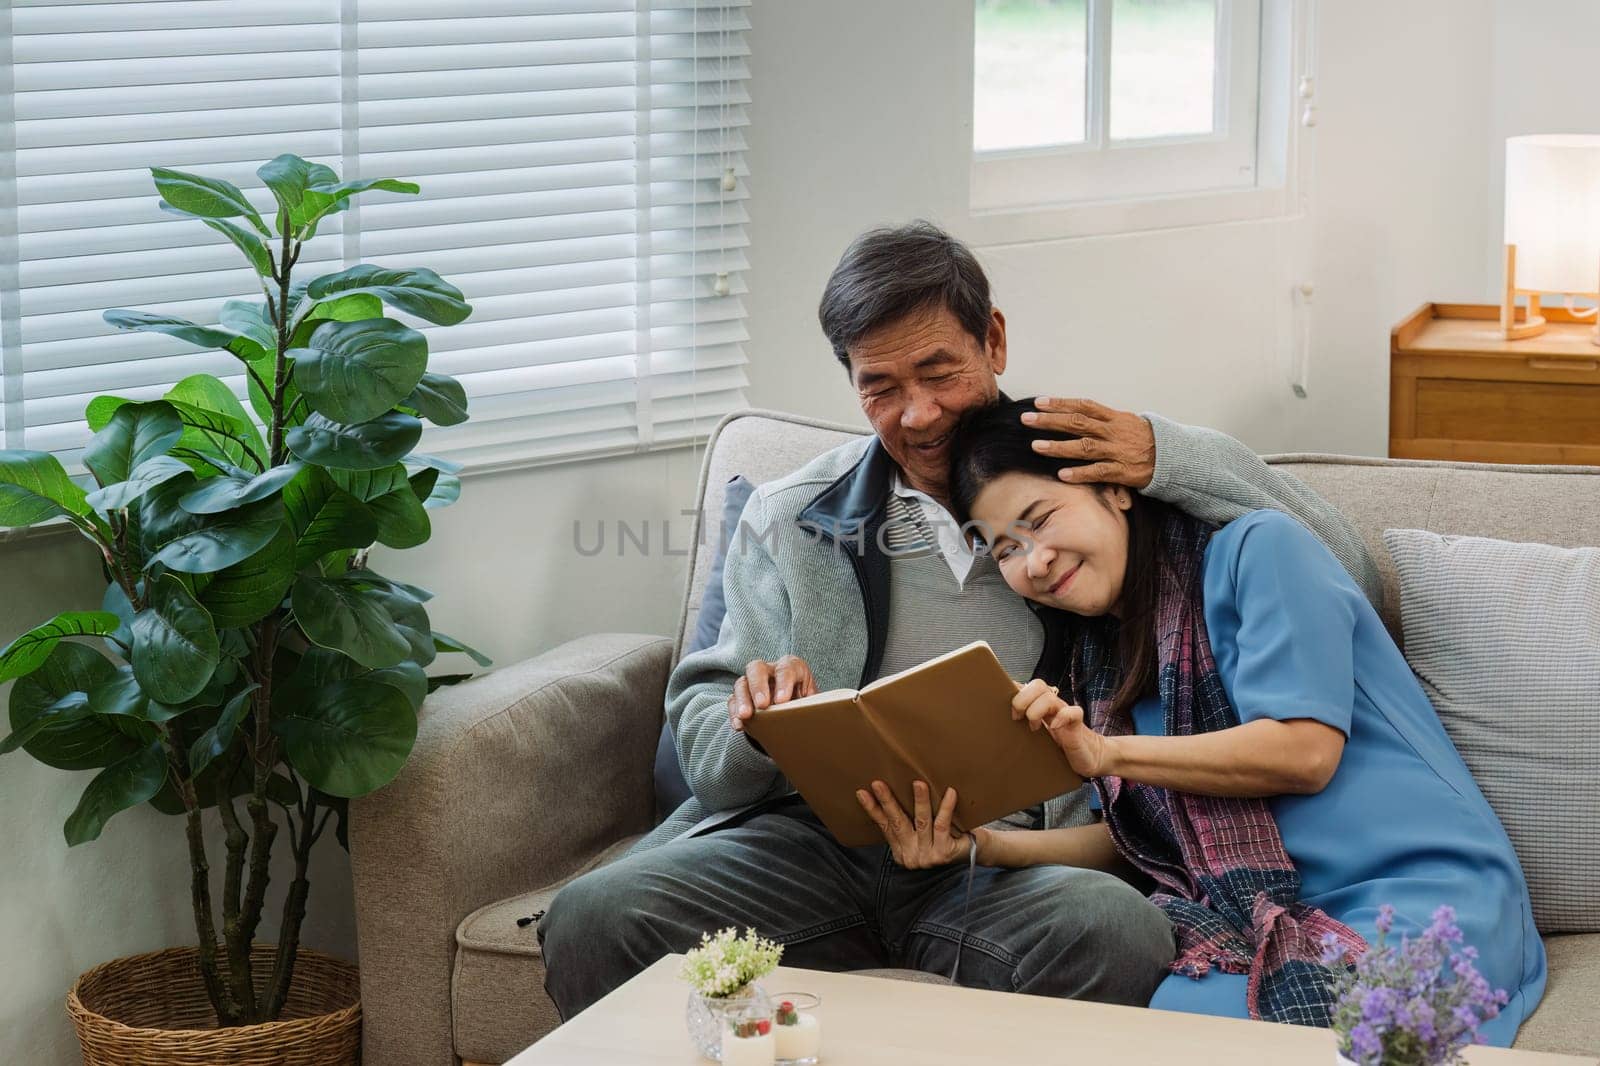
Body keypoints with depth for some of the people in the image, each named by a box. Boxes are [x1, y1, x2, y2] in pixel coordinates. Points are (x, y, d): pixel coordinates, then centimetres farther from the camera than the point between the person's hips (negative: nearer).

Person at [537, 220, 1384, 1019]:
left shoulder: (1093, 474, 13)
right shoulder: (789, 519, 17)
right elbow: (703, 738, 14)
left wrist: (1170, 458, -4)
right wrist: (756, 726, -12)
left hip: (1009, 852, -1)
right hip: (819, 832, 1)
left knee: (1120, 932, -37)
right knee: (591, 922, -26)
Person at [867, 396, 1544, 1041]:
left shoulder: (1257, 550, -1)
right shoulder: (1095, 656, 19)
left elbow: (1306, 750, -12)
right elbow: (1134, 840, 17)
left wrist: (1103, 753, -16)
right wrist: (985, 845, 1)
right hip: (1257, 922, 5)